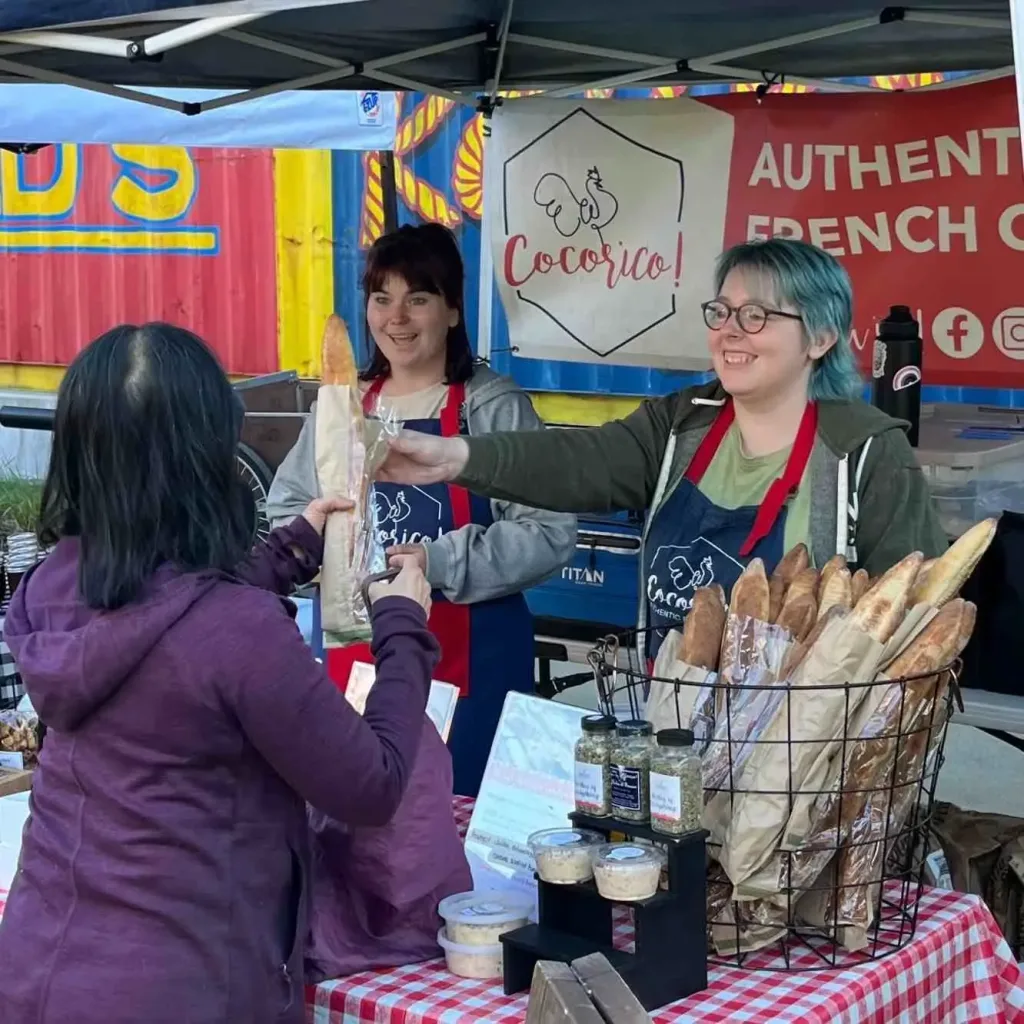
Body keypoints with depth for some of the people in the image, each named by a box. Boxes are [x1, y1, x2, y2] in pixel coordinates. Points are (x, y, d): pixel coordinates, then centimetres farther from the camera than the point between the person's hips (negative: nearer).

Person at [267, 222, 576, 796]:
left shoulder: (495, 407, -6)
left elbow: (551, 533, -13)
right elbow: (286, 512, 16)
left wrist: (441, 563, -20)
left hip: (468, 660, -4)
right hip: (355, 656, 5)